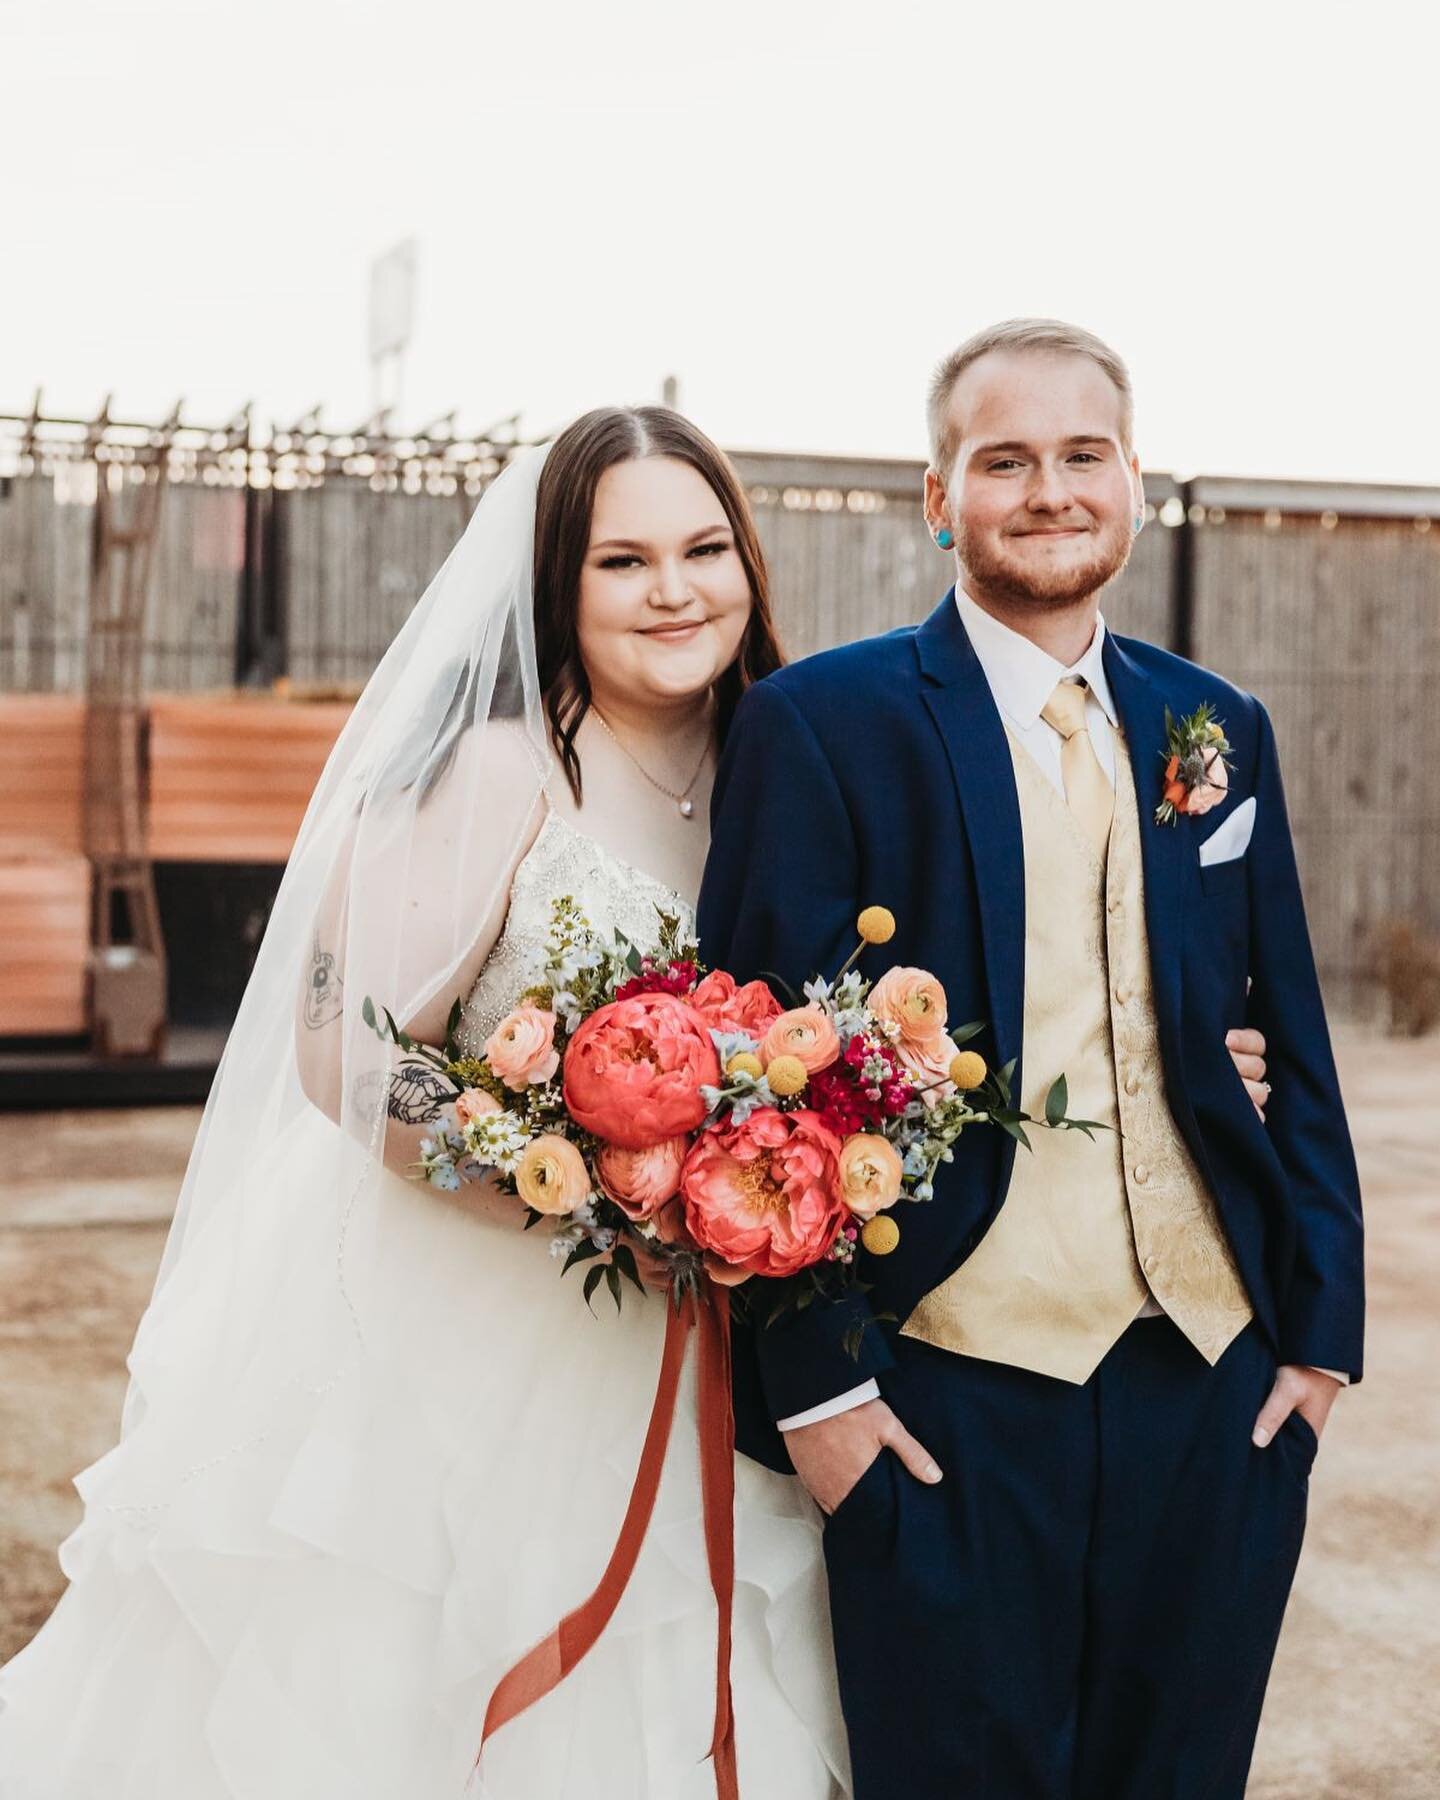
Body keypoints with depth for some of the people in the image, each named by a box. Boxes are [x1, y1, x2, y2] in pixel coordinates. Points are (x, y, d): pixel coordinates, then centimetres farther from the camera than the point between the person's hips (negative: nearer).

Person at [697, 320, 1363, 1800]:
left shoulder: (1217, 731, 10)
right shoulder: (820, 724, -6)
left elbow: (1287, 1042, 13)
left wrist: (1320, 1328, 8)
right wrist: (814, 1382, -11)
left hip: (1213, 1386, 5)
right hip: (949, 1396, -4)